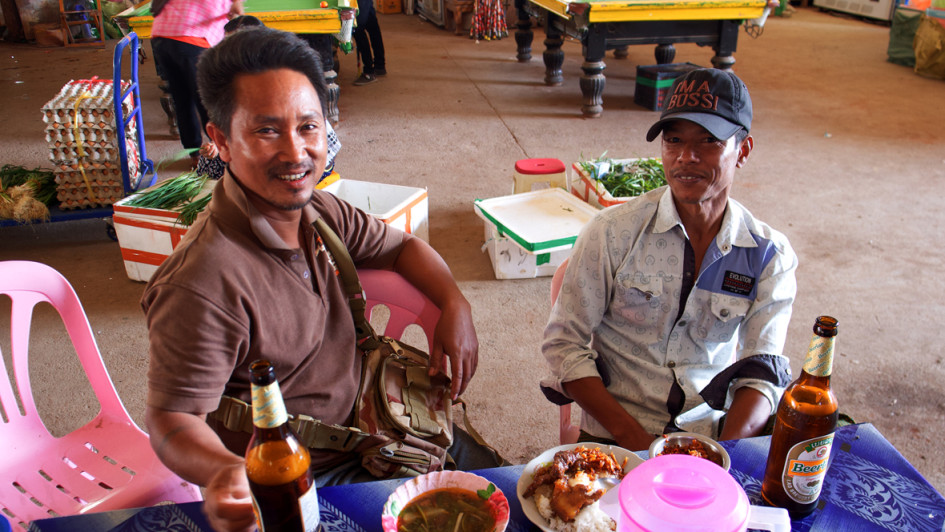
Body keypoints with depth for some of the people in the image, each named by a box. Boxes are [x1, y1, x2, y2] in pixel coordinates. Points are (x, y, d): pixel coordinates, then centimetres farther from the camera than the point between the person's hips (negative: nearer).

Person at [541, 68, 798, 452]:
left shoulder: (770, 255, 0)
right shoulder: (613, 232, -7)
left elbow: (762, 372, -1)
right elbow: (564, 343, -6)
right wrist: (636, 440, -13)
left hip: (718, 438, 3)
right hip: (616, 437, -2)